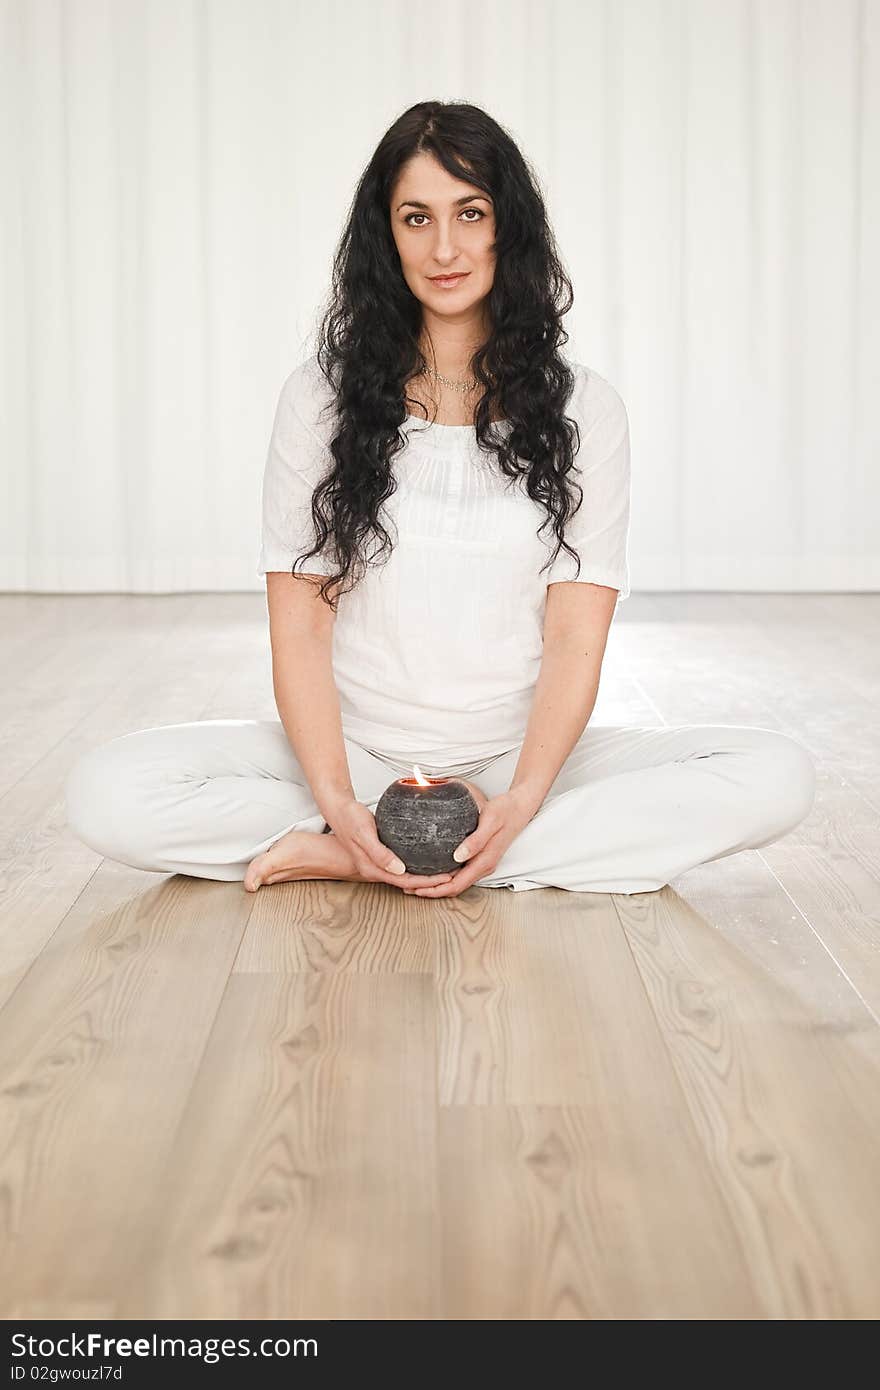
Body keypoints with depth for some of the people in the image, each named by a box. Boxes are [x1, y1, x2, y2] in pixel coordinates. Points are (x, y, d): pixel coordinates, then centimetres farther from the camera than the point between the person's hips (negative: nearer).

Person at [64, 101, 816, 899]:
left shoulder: (585, 409, 2)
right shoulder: (321, 396, 1)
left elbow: (575, 638, -5)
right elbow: (300, 625, -4)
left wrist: (520, 803, -22)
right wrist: (335, 797, -20)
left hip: (520, 756, 2)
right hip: (358, 750, -2)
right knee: (106, 793, -25)